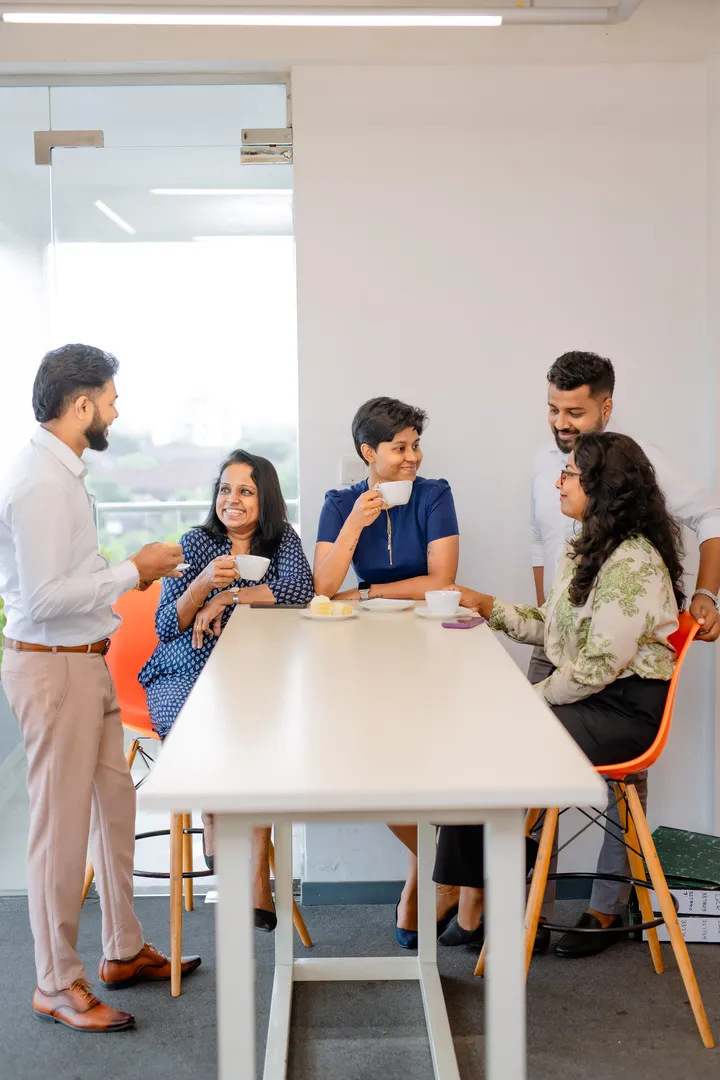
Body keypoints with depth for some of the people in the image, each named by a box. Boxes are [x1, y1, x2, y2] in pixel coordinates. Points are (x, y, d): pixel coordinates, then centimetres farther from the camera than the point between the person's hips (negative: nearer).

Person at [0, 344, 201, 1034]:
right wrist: (132, 572, -18)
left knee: (114, 803, 17)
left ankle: (124, 951, 32)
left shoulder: (61, 471, 11)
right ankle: (56, 985, 16)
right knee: (62, 823, 1)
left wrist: (131, 571, 12)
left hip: (85, 660, 10)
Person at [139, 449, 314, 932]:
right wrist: (204, 583, -27)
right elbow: (166, 627, -9)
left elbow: (301, 589, -19)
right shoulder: (196, 543, -1)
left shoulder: (282, 540, 3)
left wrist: (227, 597, -19)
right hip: (184, 679, -1)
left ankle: (257, 870, -22)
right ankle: (215, 827, -4)